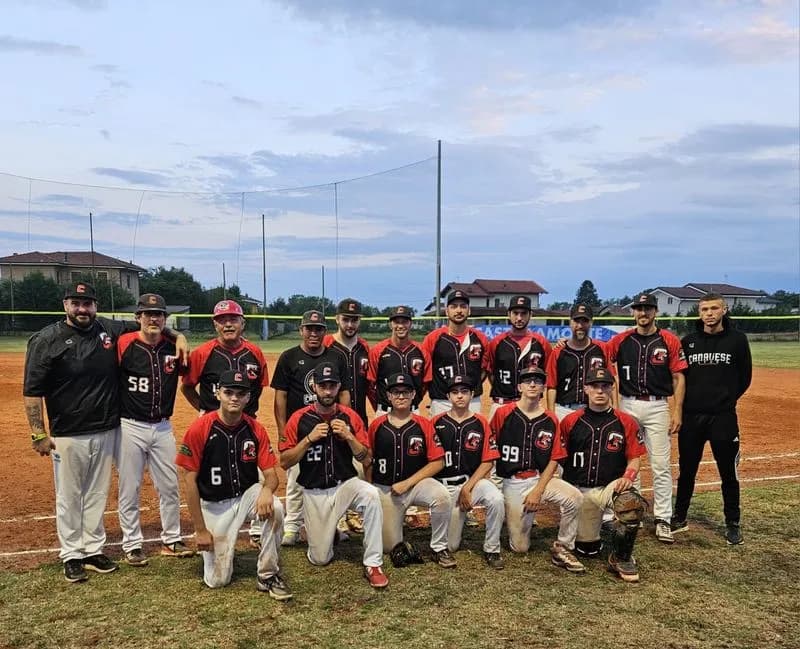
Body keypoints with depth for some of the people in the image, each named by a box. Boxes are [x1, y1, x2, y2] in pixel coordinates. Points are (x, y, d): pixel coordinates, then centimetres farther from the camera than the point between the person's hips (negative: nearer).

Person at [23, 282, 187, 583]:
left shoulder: (110, 330, 2)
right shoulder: (46, 340, -9)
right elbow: (32, 391, -8)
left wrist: (177, 337, 0)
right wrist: (38, 434, -11)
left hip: (107, 431, 4)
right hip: (68, 435, -4)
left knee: (97, 495, 15)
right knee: (69, 497, 8)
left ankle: (94, 549, 28)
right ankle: (72, 555, 22)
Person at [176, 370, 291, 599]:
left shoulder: (256, 429, -8)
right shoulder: (199, 429, -17)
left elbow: (271, 474, -6)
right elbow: (189, 480, -12)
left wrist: (266, 490, -32)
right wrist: (200, 530, -12)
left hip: (247, 494, 2)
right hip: (213, 505, -2)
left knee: (275, 509, -32)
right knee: (217, 580, -4)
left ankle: (267, 575, -11)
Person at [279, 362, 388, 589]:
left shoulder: (350, 416, -3)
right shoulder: (299, 418, -6)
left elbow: (366, 460, -2)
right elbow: (285, 462, -7)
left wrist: (348, 436, -18)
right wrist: (309, 438, -19)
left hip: (346, 484, 0)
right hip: (315, 492, 0)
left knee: (372, 495, -35)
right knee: (320, 559, 0)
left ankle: (373, 565, -23)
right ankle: (325, 531, 36)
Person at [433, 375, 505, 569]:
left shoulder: (481, 423, 0)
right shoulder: (437, 423, 0)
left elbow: (488, 462, -2)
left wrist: (467, 488, -12)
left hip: (474, 480, 0)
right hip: (446, 486, 1)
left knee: (496, 498, -34)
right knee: (450, 546, -1)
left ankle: (491, 550, -13)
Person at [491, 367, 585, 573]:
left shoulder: (551, 421, 2)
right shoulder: (503, 414, -3)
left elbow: (553, 461, 1)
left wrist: (538, 491, -10)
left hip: (541, 478, 2)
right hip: (512, 483, -1)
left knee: (575, 497, -29)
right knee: (520, 547, -3)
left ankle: (562, 548, -8)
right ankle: (511, 517, 30)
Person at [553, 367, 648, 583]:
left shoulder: (626, 422, 1)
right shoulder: (571, 421, 2)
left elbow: (634, 459, 1)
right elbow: (556, 459, 3)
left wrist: (628, 477, -18)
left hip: (611, 486, -1)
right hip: (578, 490, 1)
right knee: (588, 549, 4)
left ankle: (621, 558, -14)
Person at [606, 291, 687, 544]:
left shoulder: (669, 341, -1)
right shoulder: (621, 340, 4)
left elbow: (678, 378, 0)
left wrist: (677, 411, -6)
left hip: (658, 407, -2)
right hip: (627, 405, 2)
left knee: (661, 464, -2)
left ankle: (662, 520, 5)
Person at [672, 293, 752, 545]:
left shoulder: (737, 340, -1)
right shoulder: (688, 341, 5)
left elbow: (745, 378, 5)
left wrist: (726, 400, 5)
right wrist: (685, 403, 3)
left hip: (723, 417, -2)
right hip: (691, 416, 2)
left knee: (729, 473, 6)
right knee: (686, 470, 12)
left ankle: (733, 524, 19)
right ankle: (679, 518, 24)